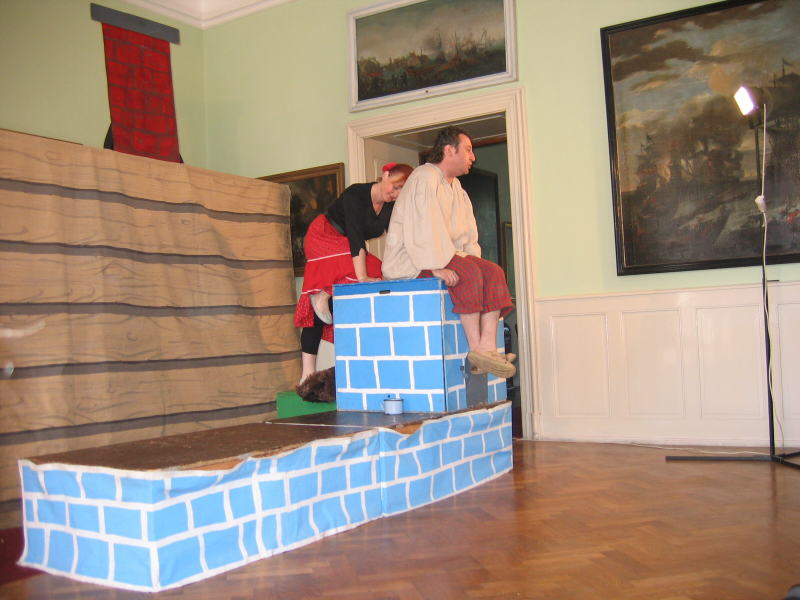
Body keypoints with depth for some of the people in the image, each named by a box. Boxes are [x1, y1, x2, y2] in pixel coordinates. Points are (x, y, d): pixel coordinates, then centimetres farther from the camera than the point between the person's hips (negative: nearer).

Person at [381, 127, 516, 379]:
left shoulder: (455, 185, 19)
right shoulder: (424, 178, -12)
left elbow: (467, 230, 17)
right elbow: (422, 226, -23)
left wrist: (472, 258, 1)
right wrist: (436, 266, -29)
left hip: (444, 257, 9)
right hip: (410, 262, -9)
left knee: (493, 272, -11)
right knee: (469, 273, -30)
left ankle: (488, 347, -22)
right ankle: (476, 349, -27)